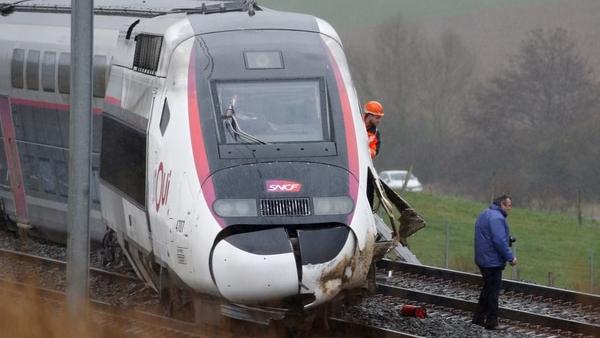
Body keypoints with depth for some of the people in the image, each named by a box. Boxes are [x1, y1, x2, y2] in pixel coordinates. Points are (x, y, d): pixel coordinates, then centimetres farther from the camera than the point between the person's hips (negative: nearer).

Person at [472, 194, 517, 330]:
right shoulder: (497, 218, -20)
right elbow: (500, 241, -25)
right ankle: (492, 322, 1)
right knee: (493, 290, -3)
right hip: (493, 261, -10)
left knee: (488, 288, 19)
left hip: (482, 259, 10)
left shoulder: (484, 214, 14)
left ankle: (479, 318, 23)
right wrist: (510, 257, -17)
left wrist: (508, 239, 13)